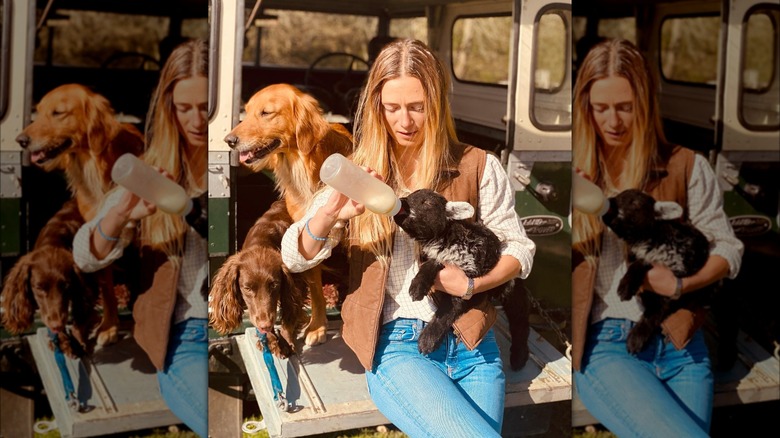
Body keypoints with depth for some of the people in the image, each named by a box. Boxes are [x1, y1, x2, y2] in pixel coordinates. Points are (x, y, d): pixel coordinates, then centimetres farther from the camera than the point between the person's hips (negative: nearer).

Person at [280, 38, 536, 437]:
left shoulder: (478, 167, 6)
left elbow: (519, 249, 9)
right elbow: (295, 258, 1)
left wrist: (471, 284, -11)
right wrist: (329, 214, -21)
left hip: (471, 344, 2)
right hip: (397, 346, -2)